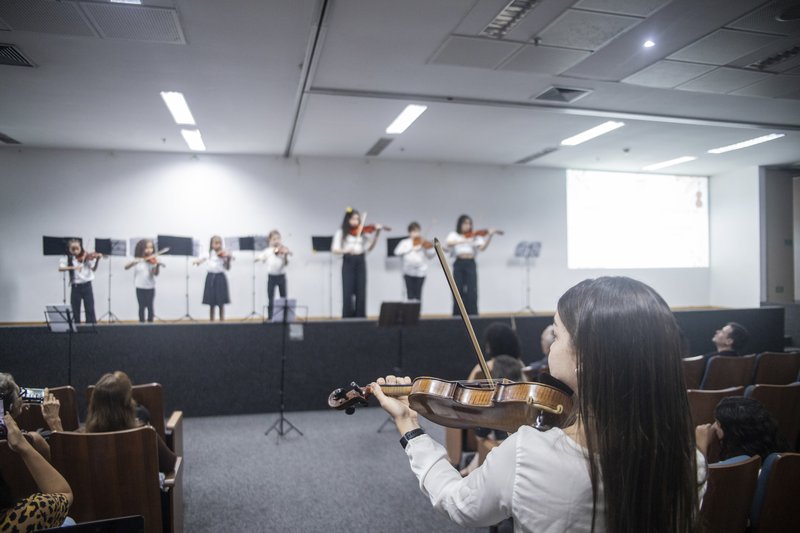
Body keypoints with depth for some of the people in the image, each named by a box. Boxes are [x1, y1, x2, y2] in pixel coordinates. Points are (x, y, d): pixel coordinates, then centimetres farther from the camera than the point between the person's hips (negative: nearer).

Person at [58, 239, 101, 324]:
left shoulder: (87, 257, 0)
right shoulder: (68, 259, 3)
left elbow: (93, 269, -8)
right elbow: (60, 268, -10)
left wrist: (97, 259, -25)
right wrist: (73, 267, -25)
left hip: (86, 286, -2)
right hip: (75, 287, 2)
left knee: (90, 310, -4)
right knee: (75, 311, 7)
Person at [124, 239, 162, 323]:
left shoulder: (153, 261, -1)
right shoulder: (137, 260, 1)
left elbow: (156, 273, -10)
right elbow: (126, 267, -8)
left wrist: (157, 266, -30)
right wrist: (134, 262, -26)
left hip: (150, 287, 0)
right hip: (140, 287, 0)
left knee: (150, 306, -1)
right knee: (142, 307, 4)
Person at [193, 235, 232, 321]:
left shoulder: (224, 254, -1)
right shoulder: (209, 254, 7)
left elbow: (227, 268, -7)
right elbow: (201, 259, 3)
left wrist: (228, 259, -22)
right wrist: (197, 261, -18)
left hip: (220, 277, -2)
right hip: (211, 277, 2)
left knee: (221, 302, 1)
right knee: (211, 302, 6)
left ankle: (222, 320, 8)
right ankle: (211, 320, 13)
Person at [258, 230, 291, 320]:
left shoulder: (283, 250, -3)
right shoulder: (267, 251, 2)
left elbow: (286, 263, -14)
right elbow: (260, 259, 3)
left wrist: (285, 255, -30)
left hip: (281, 276, 0)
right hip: (271, 276, 1)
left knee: (283, 297, 4)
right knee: (270, 298, 2)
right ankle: (270, 317, 8)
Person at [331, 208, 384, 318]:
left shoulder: (363, 231, 7)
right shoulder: (341, 232, 1)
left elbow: (369, 247, 0)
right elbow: (334, 249, -7)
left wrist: (377, 234, -7)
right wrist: (345, 250, -26)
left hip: (360, 262, 2)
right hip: (348, 263, -2)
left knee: (361, 292, 2)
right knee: (348, 292, -5)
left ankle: (360, 317, 9)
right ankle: (347, 318, 3)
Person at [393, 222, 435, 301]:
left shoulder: (424, 243, 5)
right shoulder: (405, 242, 6)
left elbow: (430, 255, -3)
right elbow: (397, 252, -8)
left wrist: (431, 248, -23)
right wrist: (411, 248, -15)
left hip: (420, 271, 0)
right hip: (408, 271, 0)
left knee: (418, 293, 1)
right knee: (410, 293, 0)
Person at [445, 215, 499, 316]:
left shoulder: (475, 236, 10)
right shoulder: (454, 235, 10)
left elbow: (482, 247, -6)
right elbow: (449, 243, -12)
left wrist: (489, 236, -18)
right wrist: (463, 240, -24)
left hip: (470, 264, 0)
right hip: (458, 264, 0)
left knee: (471, 291, -8)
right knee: (458, 291, 0)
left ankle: (472, 314, -2)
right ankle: (458, 315, 9)